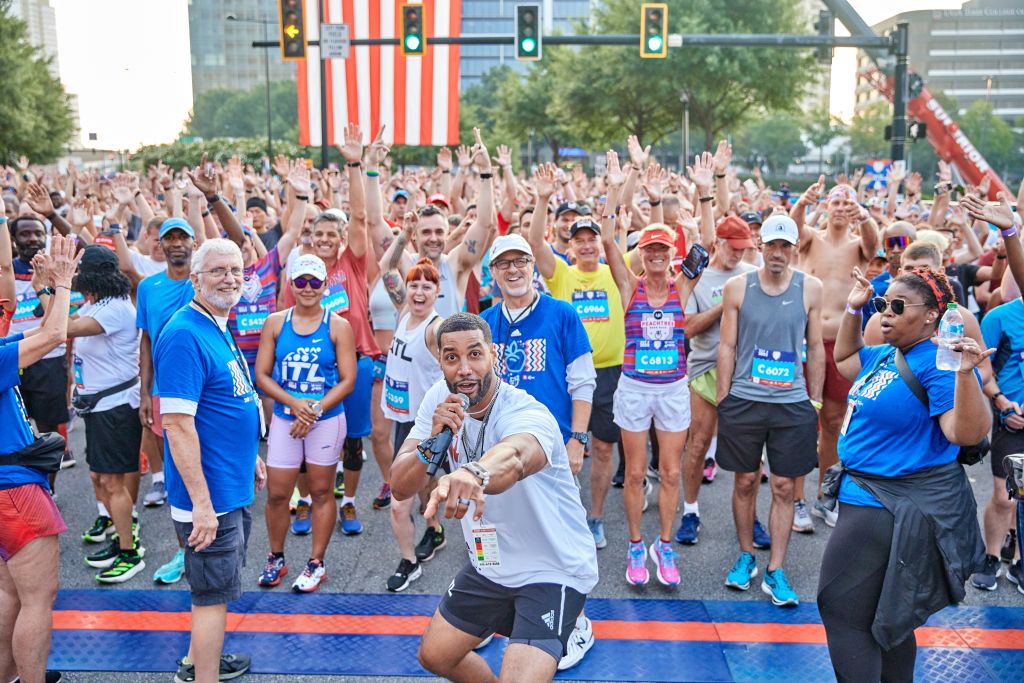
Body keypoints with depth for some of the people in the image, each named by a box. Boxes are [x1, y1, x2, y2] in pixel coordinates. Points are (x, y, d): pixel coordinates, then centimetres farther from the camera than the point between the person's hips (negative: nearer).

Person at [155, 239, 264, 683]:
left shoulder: (218, 328, 8)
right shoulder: (185, 335, -22)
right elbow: (177, 424, -26)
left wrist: (251, 456, 21)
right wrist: (201, 503, -26)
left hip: (233, 486, 10)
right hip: (210, 495, -10)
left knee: (215, 584, 23)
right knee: (215, 592, 3)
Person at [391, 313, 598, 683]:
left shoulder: (527, 413, -29)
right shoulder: (439, 401, -9)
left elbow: (514, 457, -54)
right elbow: (400, 488, -10)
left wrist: (474, 473, -77)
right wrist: (433, 443, -30)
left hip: (553, 572, -6)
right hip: (488, 567, 7)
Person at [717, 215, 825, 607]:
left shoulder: (810, 288, 2)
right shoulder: (737, 287, 0)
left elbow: (816, 348, 8)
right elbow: (727, 346, 3)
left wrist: (815, 401, 7)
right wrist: (722, 400, 1)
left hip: (793, 403, 0)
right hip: (744, 400, 0)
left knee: (784, 488, 4)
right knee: (745, 482, 10)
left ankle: (775, 572, 15)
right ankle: (746, 556, 29)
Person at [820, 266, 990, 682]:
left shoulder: (938, 364, -20)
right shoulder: (887, 355, 8)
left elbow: (968, 433, -29)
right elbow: (844, 358, 27)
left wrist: (965, 373, -41)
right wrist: (853, 310, 16)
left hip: (894, 509, -10)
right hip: (872, 494, 10)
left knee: (843, 613, -3)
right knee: (887, 618, 23)